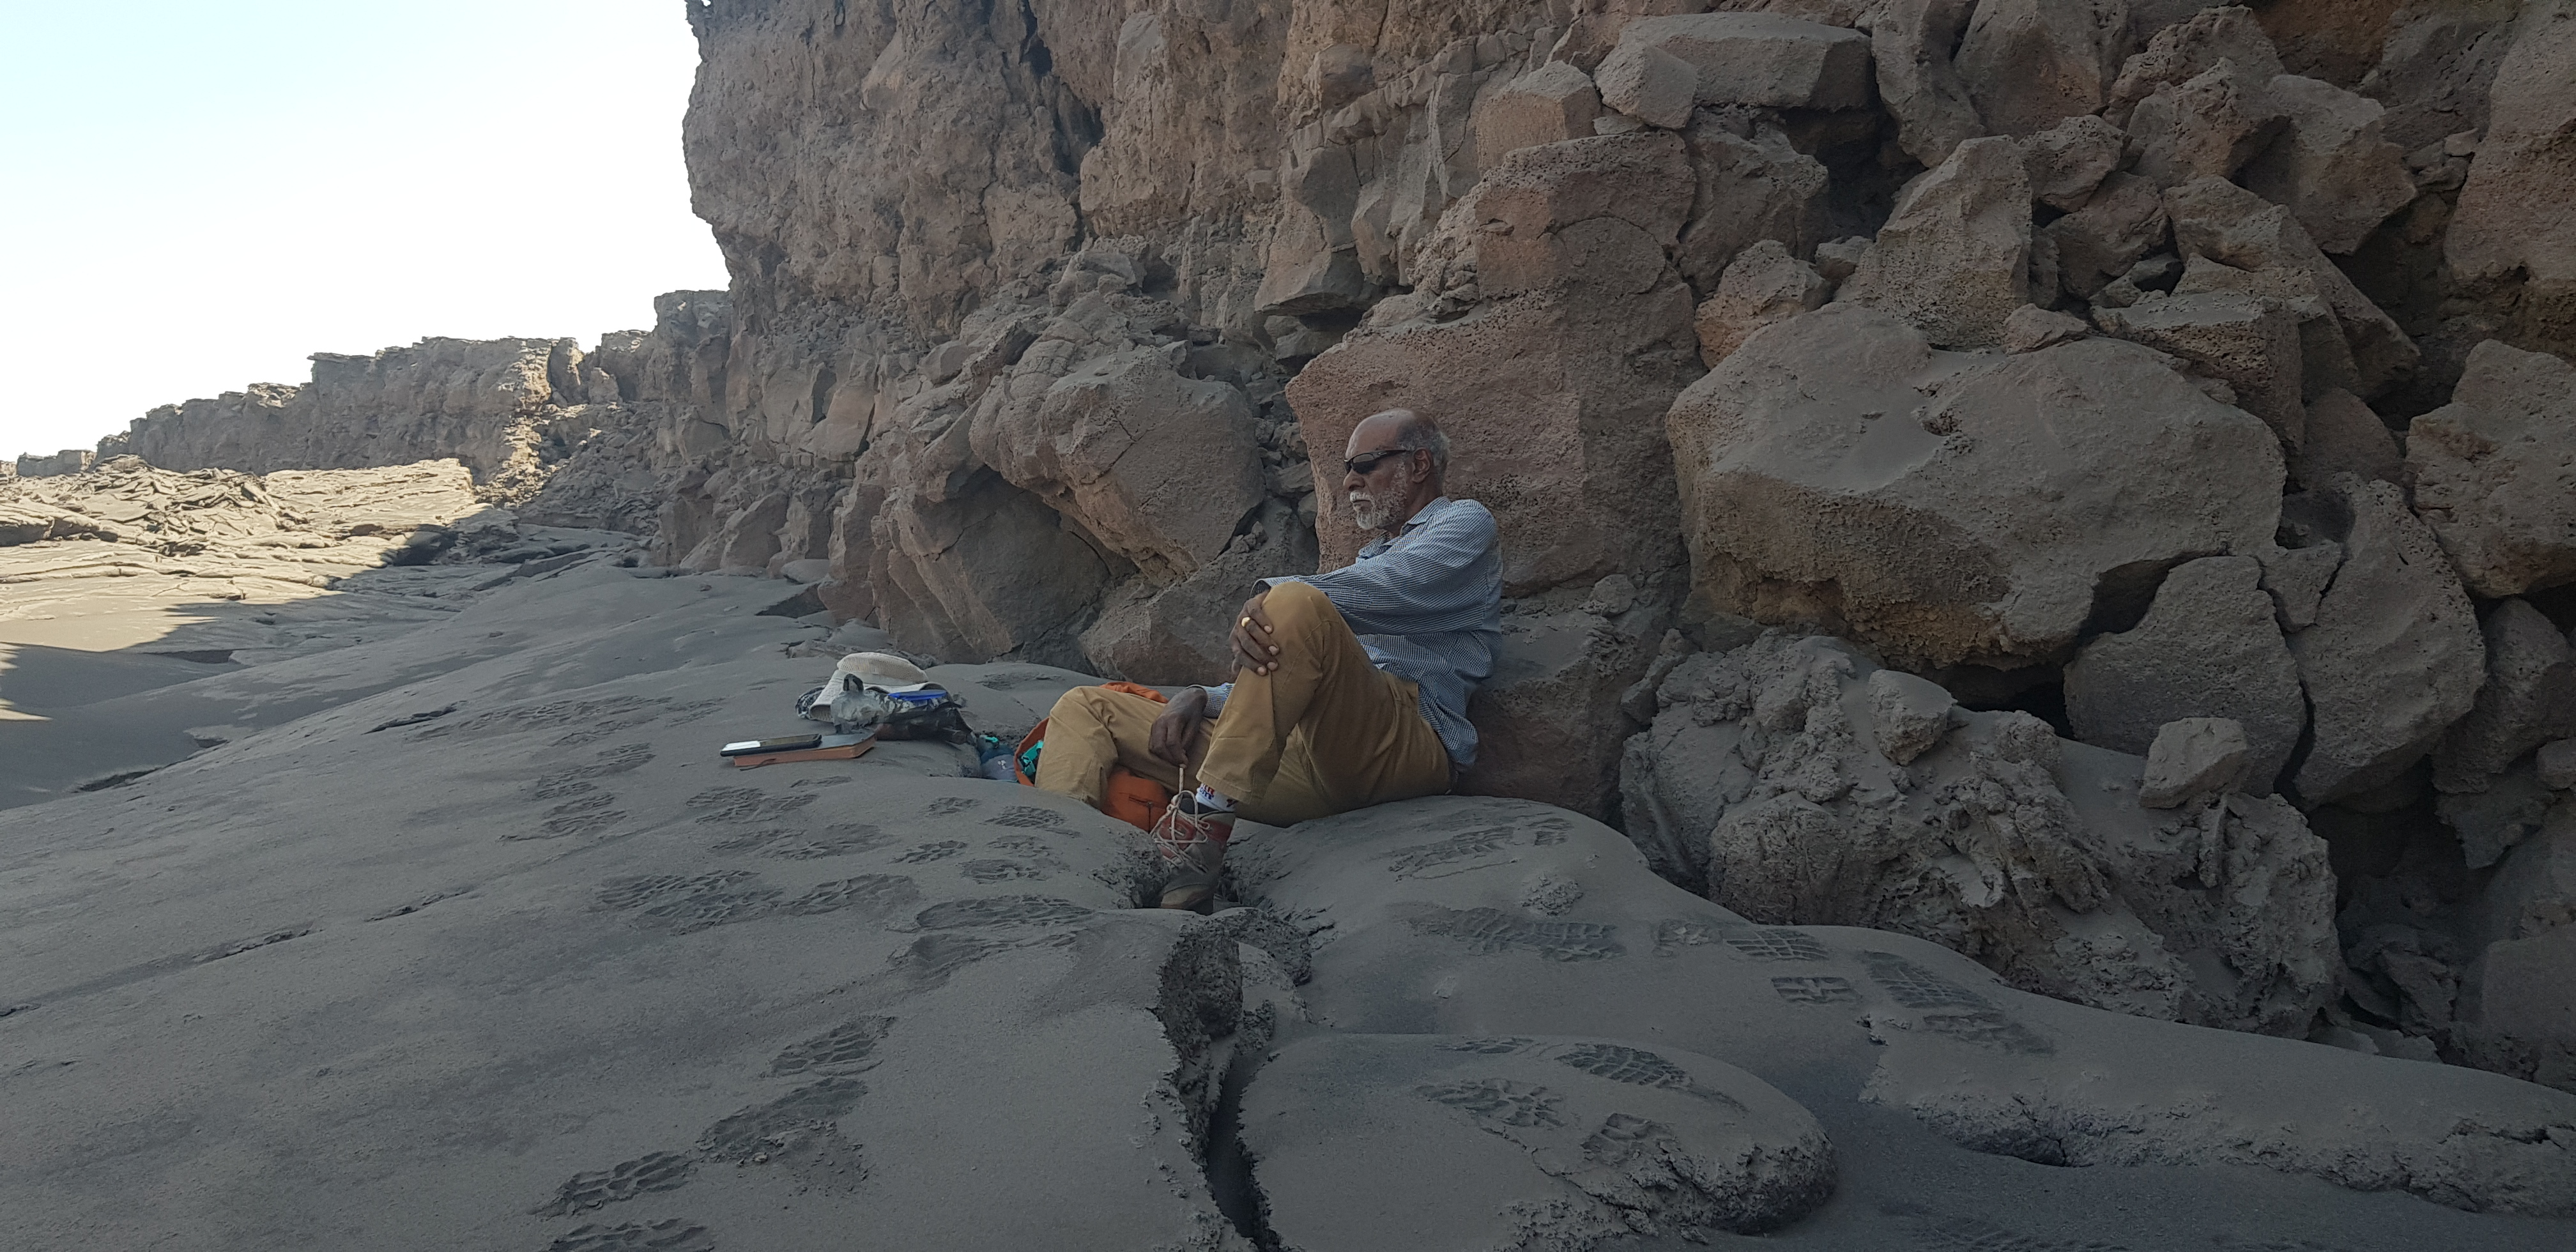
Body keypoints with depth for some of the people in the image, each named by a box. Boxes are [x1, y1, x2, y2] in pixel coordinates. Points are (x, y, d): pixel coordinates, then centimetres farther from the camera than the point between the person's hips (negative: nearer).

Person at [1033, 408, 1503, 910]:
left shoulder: (1464, 523, 14)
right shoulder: (1366, 561, 37)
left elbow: (1397, 585, -12)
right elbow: (1282, 678, 30)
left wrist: (1273, 595, -23)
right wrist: (1201, 699, 10)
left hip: (1402, 748, -8)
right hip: (1306, 765, 8)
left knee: (1298, 606, -35)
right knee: (1084, 708, 8)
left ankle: (1205, 827, -37)